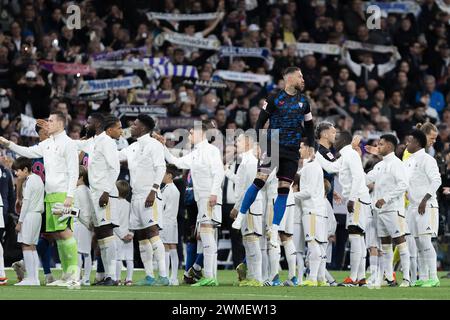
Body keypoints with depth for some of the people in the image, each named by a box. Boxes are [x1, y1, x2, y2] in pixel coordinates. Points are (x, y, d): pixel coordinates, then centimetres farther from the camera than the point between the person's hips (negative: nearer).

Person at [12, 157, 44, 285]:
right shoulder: (38, 178, 16)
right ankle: (35, 278, 8)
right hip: (37, 215, 10)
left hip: (29, 215, -10)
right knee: (32, 247, 10)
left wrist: (20, 221, -11)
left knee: (26, 246, -9)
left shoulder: (29, 181, -12)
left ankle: (31, 278, -13)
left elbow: (26, 202, -14)